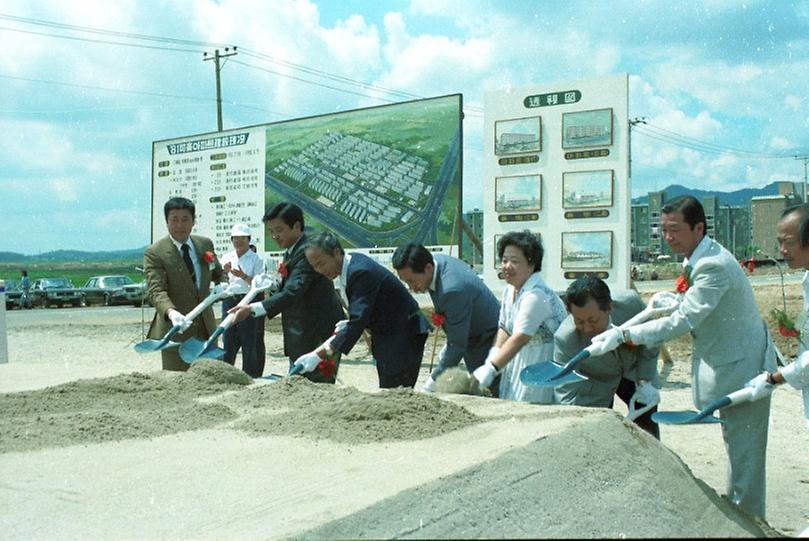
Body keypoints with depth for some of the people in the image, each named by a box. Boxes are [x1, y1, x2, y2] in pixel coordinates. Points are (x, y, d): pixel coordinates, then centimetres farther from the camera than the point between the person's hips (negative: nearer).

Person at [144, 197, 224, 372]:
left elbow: (217, 272, 23)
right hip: (176, 331, -5)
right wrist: (171, 312, -40)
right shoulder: (154, 253, -11)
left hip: (206, 329, 5)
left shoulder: (205, 244, 6)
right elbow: (157, 291, -22)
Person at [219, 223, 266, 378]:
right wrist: (224, 272, -13)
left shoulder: (256, 259, 0)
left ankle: (250, 376, 6)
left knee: (250, 342, -1)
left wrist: (243, 276, -23)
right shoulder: (226, 258, 11)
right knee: (228, 340, 5)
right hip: (229, 300, 3)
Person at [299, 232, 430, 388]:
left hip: (403, 335, -10)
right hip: (385, 337, 10)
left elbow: (358, 321, -32)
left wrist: (320, 354, -35)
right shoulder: (350, 266, 2)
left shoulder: (361, 271, -26)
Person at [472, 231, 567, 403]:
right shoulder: (510, 290, 6)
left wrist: (490, 369, -34)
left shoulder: (536, 295, -23)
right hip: (520, 360, 8)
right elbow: (504, 328, 12)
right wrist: (494, 354, -7)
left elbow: (520, 338, -30)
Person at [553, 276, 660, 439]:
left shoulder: (631, 303, -33)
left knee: (648, 426, 11)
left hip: (634, 370, 3)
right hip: (596, 382, -2)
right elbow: (566, 391, -32)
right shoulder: (564, 339, -38)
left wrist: (645, 381, -16)